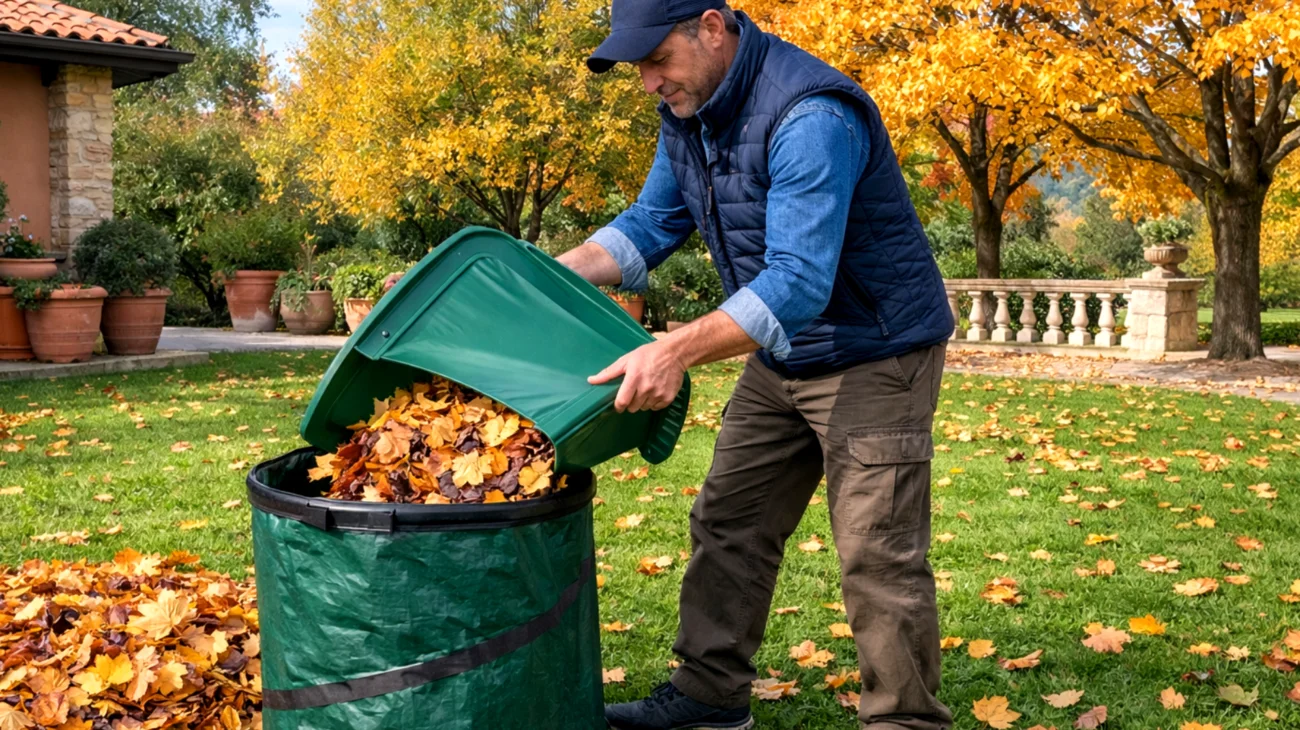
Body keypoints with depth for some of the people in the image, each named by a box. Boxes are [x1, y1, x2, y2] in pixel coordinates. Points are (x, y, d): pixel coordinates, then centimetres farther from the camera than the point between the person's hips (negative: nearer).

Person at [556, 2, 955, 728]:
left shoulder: (810, 117, -29)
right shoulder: (689, 109, -1)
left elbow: (798, 283, -36)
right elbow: (650, 225, 6)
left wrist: (677, 351, -46)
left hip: (875, 358, -9)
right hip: (782, 358, 9)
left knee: (878, 557, -6)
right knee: (727, 523, 13)